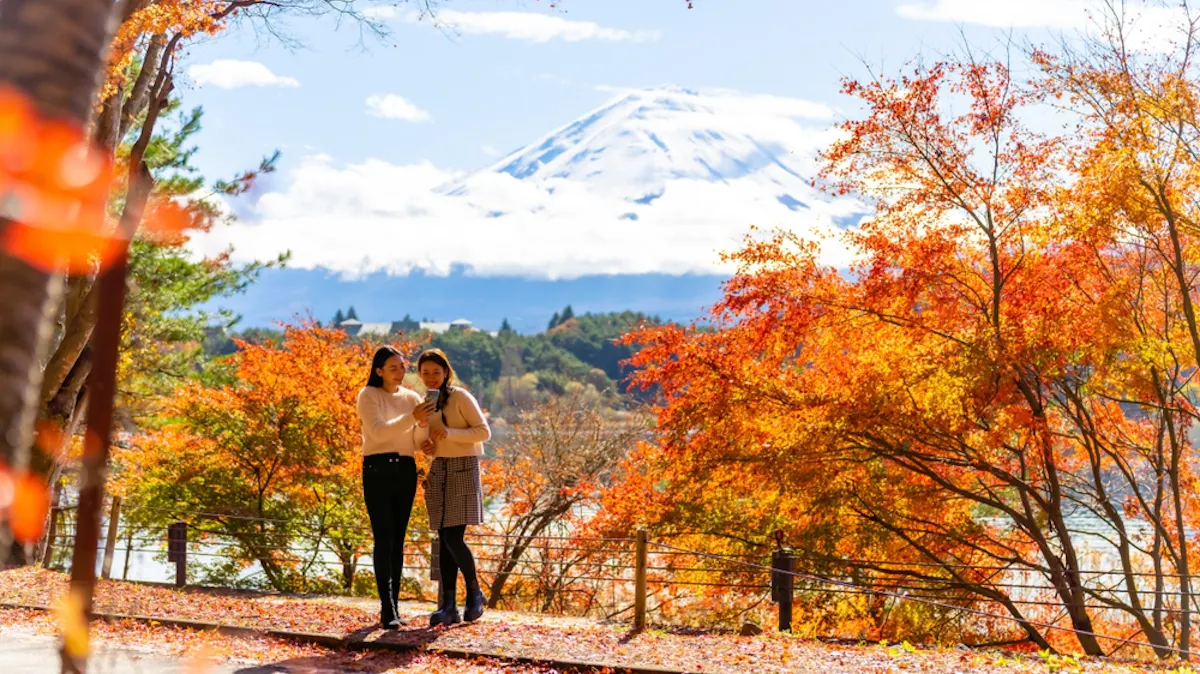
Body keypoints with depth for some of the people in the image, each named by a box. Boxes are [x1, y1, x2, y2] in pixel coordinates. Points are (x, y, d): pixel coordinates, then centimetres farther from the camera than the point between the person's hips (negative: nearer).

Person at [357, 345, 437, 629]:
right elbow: (378, 431, -16)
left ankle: (393, 605, 10)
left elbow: (417, 442, 8)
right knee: (384, 538, -10)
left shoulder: (412, 398, 12)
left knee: (398, 539, 5)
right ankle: (387, 610, -12)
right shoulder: (368, 396, -1)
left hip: (406, 471, 4)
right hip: (378, 469, -4)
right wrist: (412, 418, -27)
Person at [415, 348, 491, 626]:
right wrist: (425, 445, 2)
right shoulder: (426, 402, 13)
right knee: (444, 540, 3)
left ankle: (475, 593, 6)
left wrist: (449, 433, -22)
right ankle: (448, 605, 6)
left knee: (453, 538, -13)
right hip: (438, 471, 6)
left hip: (463, 470, -6)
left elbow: (484, 432, -11)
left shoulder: (460, 397, -6)